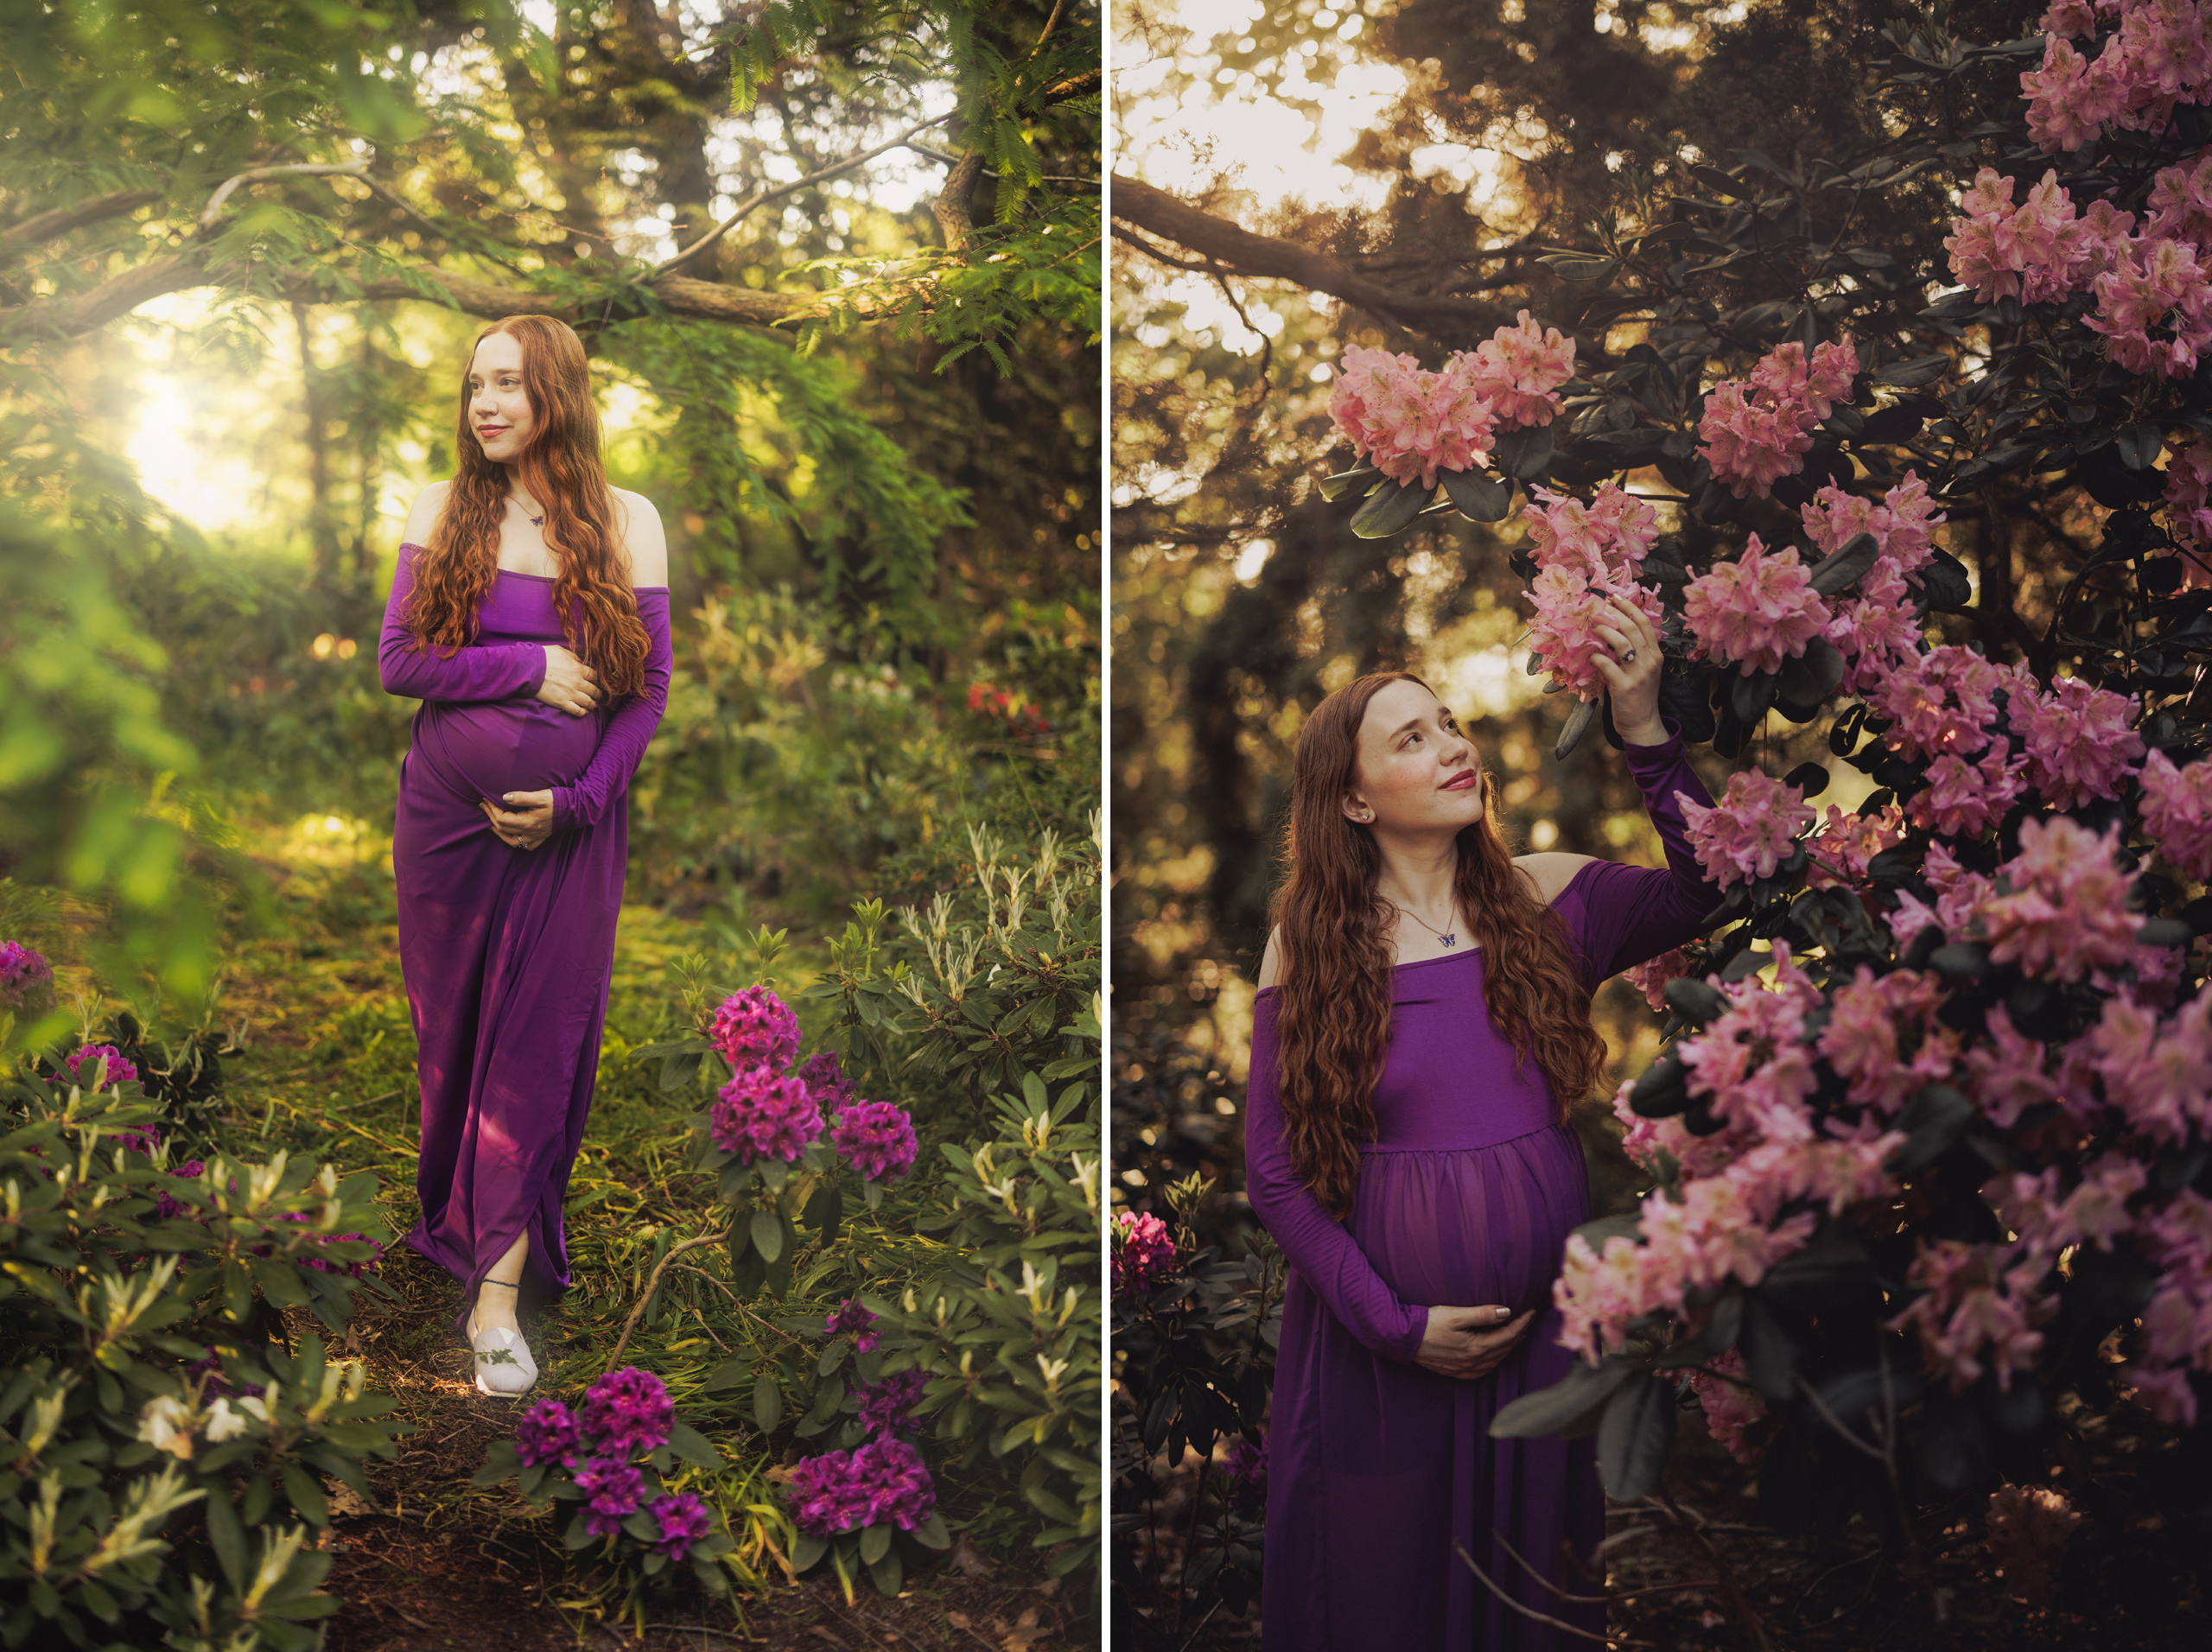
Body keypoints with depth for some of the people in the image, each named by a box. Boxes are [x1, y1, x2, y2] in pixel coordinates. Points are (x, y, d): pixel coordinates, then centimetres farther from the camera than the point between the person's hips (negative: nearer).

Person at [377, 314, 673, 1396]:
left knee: (539, 1043, -1)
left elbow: (649, 689, 0)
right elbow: (398, 659, -3)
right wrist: (532, 667, -14)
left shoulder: (627, 523, 0)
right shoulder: (443, 511, 3)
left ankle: (499, 1290, 1)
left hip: (571, 824, -1)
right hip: (447, 814, 1)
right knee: (451, 1028, 9)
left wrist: (573, 801, -10)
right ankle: (457, 1219, 29)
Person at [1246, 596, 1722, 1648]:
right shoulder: (1306, 948, -4)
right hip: (1381, 1344, -1)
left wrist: (1644, 729, -24)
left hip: (1547, 1323, 2)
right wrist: (1392, 1322, -11)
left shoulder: (1545, 901, -1)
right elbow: (1274, 1172, -5)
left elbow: (1707, 891, -18)